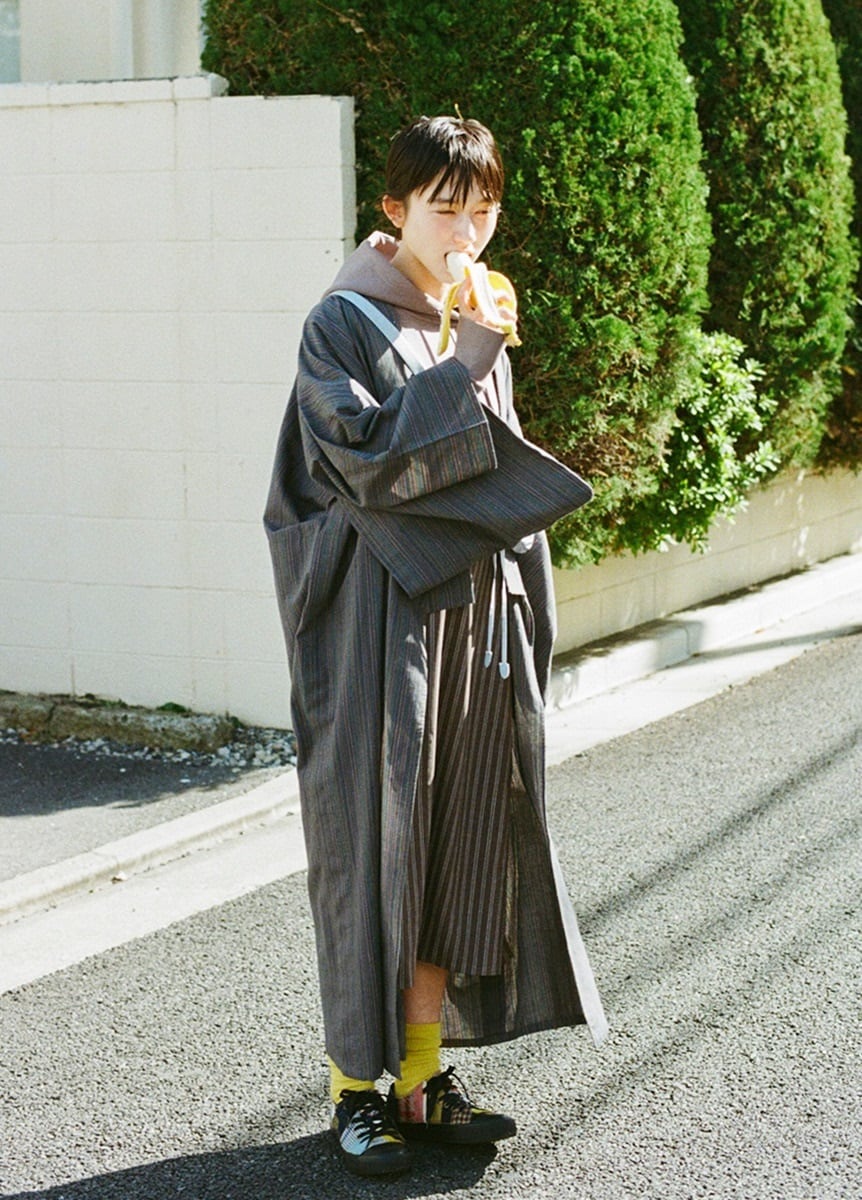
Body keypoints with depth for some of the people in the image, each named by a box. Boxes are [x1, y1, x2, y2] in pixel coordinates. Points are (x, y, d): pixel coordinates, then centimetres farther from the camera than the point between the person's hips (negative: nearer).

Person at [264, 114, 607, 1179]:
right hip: (382, 621, -6)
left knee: (461, 846, 8)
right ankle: (355, 1086, 9)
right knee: (373, 843, -2)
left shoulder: (477, 326, 14)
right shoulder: (345, 322, -6)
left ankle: (420, 1078, 18)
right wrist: (463, 367, -21)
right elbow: (369, 462, -18)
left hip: (478, 615, 7)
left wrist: (521, 615, 14)